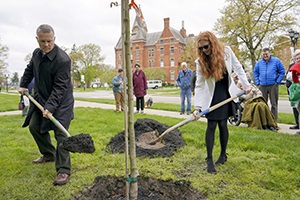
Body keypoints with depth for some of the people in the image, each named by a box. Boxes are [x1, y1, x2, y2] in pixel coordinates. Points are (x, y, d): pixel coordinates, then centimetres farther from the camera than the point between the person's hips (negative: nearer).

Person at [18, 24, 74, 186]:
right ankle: (49, 154, 36)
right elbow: (30, 69, 23)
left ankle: (63, 171, -6)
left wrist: (50, 107, -31)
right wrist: (23, 85, 20)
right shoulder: (37, 53, 2)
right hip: (41, 98, 8)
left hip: (60, 101, -8)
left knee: (60, 133, -14)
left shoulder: (63, 60, -24)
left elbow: (60, 87, -26)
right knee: (34, 126, 17)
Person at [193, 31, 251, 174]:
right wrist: (197, 107, -20)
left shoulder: (226, 51, -9)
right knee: (211, 125, -3)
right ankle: (209, 159, 7)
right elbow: (199, 85, -15)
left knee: (222, 124, 5)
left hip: (226, 93, 1)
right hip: (211, 96, -1)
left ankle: (223, 154, 25)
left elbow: (237, 67, 3)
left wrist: (246, 85, 0)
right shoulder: (200, 61, -13)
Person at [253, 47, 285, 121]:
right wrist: (257, 82, 8)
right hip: (262, 86, 3)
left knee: (274, 104, 1)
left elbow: (282, 72, 4)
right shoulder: (259, 63, 9)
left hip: (273, 86, -2)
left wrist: (277, 82, -4)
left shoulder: (276, 61, 1)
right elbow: (255, 72, 18)